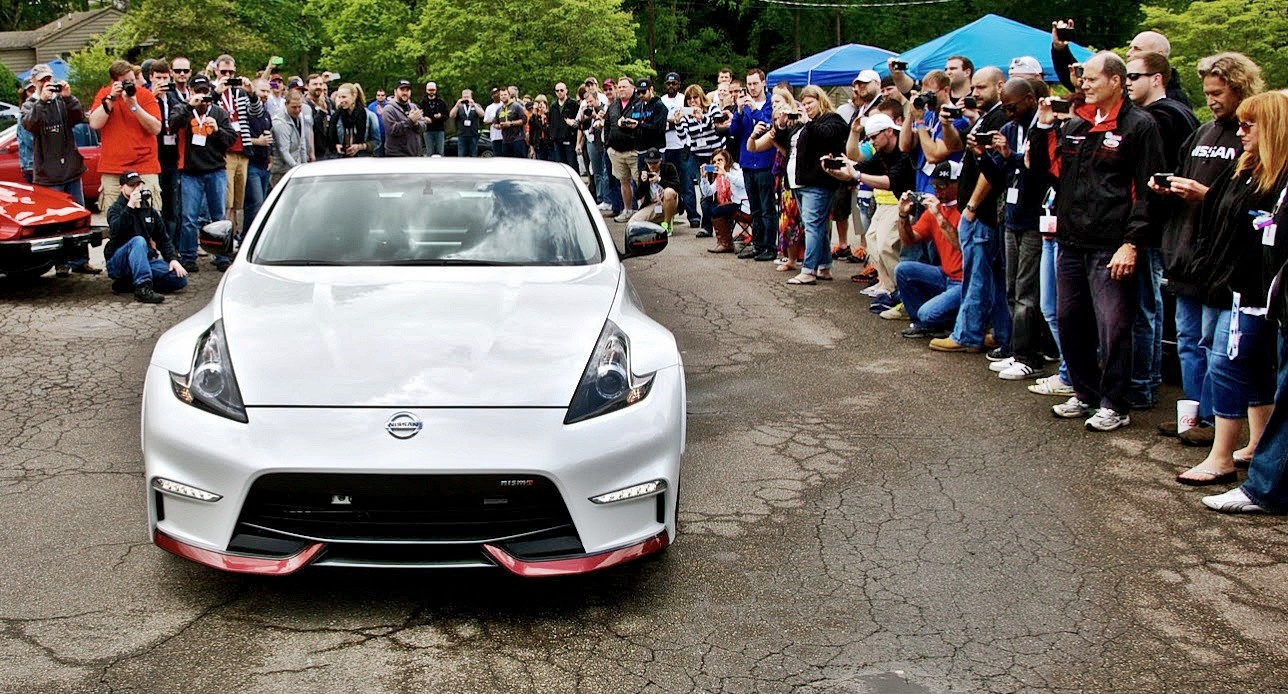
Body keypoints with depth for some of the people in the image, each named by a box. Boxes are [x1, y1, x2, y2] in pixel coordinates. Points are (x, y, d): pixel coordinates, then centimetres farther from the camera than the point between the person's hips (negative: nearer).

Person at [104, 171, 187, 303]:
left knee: (180, 277, -17)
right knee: (138, 241, -36)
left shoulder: (149, 210, 14)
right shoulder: (115, 209, -2)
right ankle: (142, 289, -43)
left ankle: (128, 284, -8)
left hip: (146, 260, 5)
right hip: (118, 262, -5)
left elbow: (163, 238, 15)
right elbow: (115, 231, -24)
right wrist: (130, 207, -31)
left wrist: (173, 258, -2)